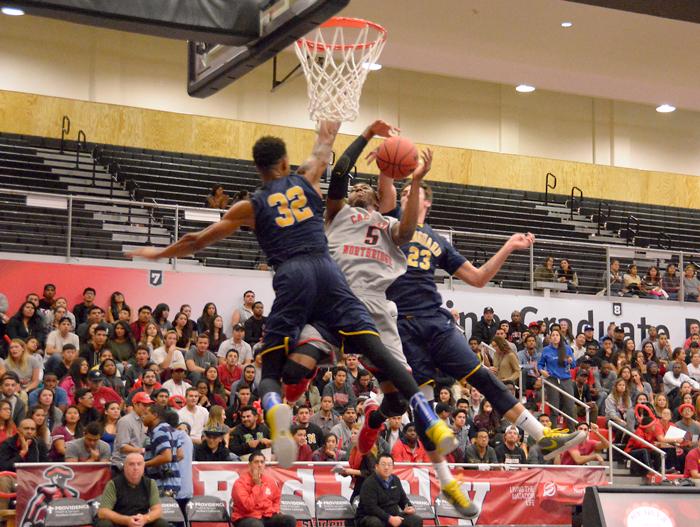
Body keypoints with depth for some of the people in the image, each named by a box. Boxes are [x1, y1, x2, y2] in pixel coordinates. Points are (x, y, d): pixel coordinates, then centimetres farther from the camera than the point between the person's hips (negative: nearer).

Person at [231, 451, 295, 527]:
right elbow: (248, 506, -22)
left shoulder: (270, 481, 8)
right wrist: (257, 485, -18)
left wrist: (275, 510, 5)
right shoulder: (241, 483, -11)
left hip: (267, 517, 6)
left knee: (290, 520, -16)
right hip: (246, 518, -6)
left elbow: (276, 499, 26)